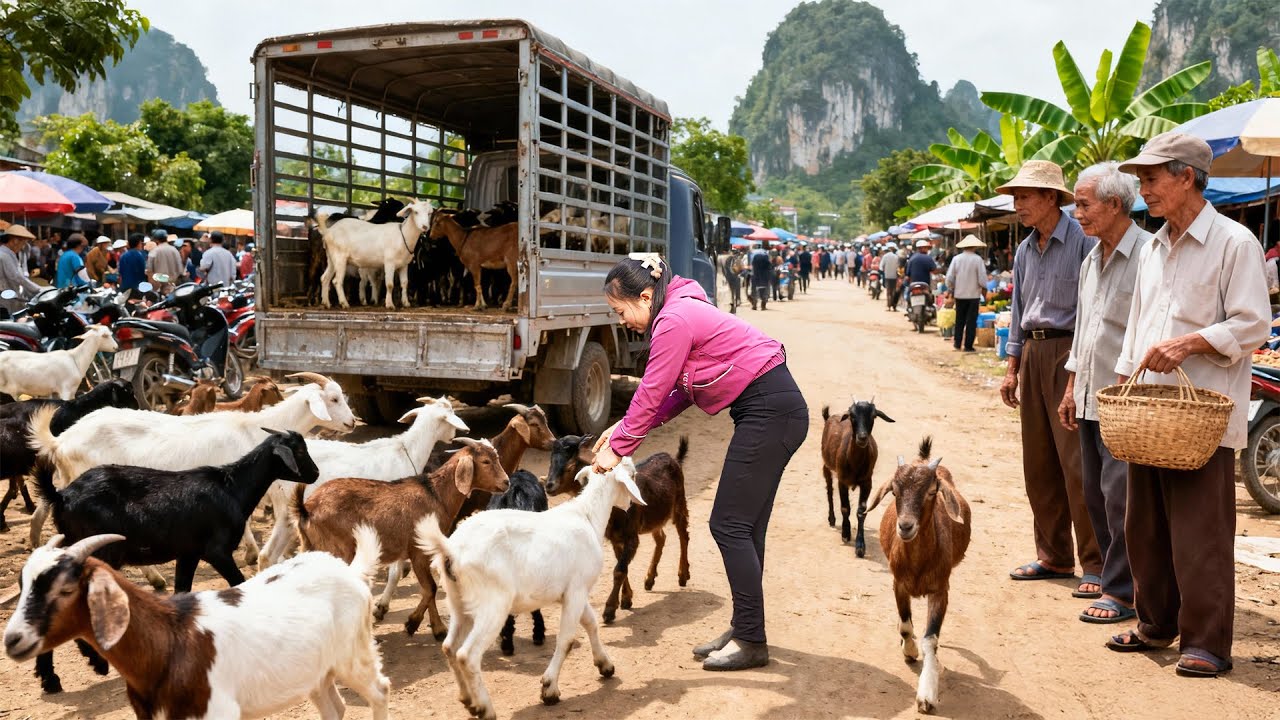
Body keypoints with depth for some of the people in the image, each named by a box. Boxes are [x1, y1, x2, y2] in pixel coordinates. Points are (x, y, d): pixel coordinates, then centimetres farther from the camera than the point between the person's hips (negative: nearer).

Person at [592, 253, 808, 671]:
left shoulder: (674, 321, -16)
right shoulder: (683, 313, 15)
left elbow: (651, 395, -13)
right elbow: (680, 393, 16)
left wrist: (617, 448, -3)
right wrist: (624, 429, 10)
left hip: (769, 414, -11)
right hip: (774, 412, 11)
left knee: (730, 525, -5)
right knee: (745, 527, 14)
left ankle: (751, 642, 3)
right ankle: (744, 630, 23)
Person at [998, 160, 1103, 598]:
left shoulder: (1082, 241, -11)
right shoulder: (1025, 250, 14)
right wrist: (1012, 368, 16)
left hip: (1070, 353, -8)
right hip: (1034, 353, 8)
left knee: (1077, 463, -7)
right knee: (1038, 463, 11)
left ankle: (1096, 565, 2)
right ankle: (1054, 557, 22)